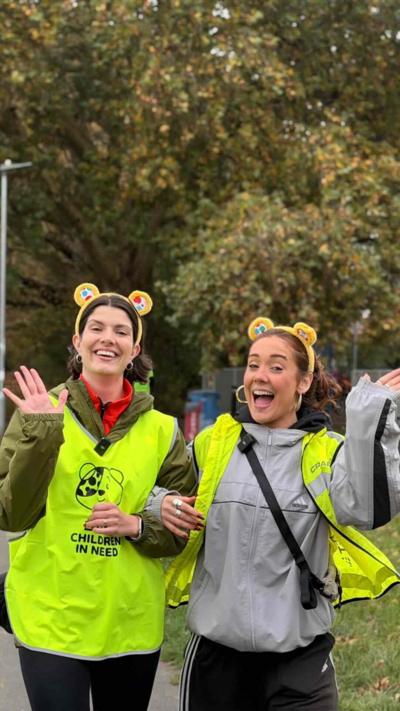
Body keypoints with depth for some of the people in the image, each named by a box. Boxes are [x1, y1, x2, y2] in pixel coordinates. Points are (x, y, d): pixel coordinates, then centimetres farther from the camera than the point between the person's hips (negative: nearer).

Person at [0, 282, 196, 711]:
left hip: (132, 624, 3)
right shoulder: (39, 412, -2)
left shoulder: (161, 429, 4)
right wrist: (40, 435, -21)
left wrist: (137, 526, -11)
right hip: (50, 621, -3)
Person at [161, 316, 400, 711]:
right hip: (216, 647, 3)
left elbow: (366, 508, -22)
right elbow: (171, 495, 20)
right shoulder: (212, 443, 4)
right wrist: (164, 506, -3)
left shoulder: (328, 451, -3)